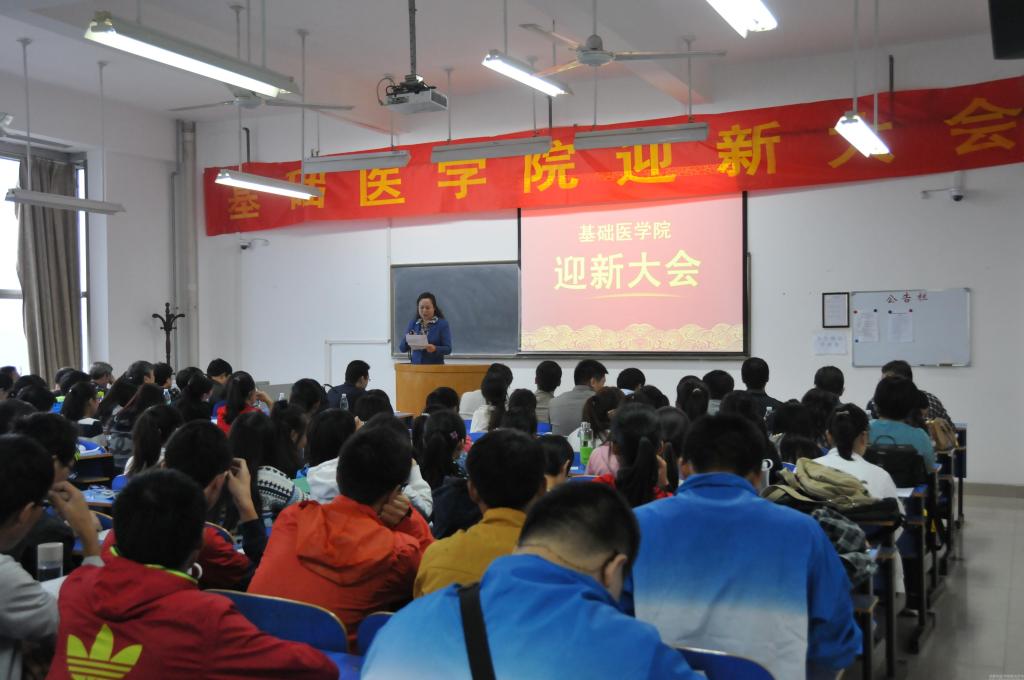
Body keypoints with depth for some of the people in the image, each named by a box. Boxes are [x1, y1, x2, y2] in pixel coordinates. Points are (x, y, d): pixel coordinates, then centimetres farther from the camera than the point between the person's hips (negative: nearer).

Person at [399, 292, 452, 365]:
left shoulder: (442, 323, -1)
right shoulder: (412, 323, 9)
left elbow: (448, 349, -4)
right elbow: (402, 348, 7)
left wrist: (435, 349, -22)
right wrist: (408, 340, -13)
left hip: (435, 366, -2)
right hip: (416, 366, 2)